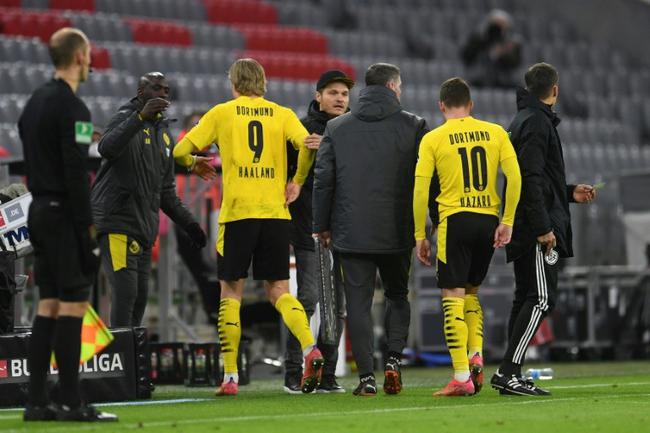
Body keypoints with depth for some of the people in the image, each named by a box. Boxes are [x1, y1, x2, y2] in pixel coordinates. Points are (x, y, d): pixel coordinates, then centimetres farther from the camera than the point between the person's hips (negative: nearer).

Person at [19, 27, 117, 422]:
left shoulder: (36, 101, 15)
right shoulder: (72, 107, -14)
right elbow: (75, 173, -19)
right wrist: (87, 227, -17)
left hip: (40, 211, 9)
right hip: (65, 215, -9)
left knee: (48, 305, 10)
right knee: (73, 304, -7)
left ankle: (37, 402, 9)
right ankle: (71, 402, -7)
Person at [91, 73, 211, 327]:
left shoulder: (164, 134, 20)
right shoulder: (126, 119, -3)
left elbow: (166, 191, 25)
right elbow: (107, 149, -27)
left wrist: (188, 223, 16)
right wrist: (140, 117, -34)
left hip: (144, 228, 8)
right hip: (116, 222, -8)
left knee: (140, 298, 5)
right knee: (125, 293, -16)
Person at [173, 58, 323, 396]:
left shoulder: (221, 113, 6)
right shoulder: (282, 114, 10)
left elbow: (181, 152, 5)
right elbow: (309, 145, -6)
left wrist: (194, 163, 27)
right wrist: (297, 181, 9)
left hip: (237, 213, -2)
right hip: (276, 213, 2)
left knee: (231, 292, 6)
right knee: (279, 290, 8)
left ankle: (230, 376, 2)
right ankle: (310, 349, -16)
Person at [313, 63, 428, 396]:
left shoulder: (336, 128, 4)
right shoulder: (413, 127, 0)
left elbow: (323, 180, 4)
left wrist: (322, 226, 12)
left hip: (351, 232, 0)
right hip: (397, 232, 0)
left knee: (358, 303, 3)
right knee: (397, 296, 18)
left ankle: (366, 375, -2)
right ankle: (393, 359, 1)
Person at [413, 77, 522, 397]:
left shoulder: (433, 139, 1)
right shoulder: (495, 132, 7)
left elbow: (420, 191, -2)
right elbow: (514, 177, -1)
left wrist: (420, 236, 4)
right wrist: (507, 222, 2)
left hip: (455, 220, -4)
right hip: (489, 220, 4)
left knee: (453, 296, -1)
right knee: (470, 292, 21)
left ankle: (461, 377, -7)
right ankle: (476, 356, 3)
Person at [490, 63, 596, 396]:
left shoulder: (522, 120, 20)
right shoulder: (537, 122, -12)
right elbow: (531, 180, -20)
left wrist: (570, 193, 27)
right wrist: (543, 227, -22)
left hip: (523, 229, 10)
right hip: (536, 226, -10)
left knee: (525, 298, 10)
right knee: (541, 298, -12)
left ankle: (510, 377, 9)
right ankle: (508, 371, -17)